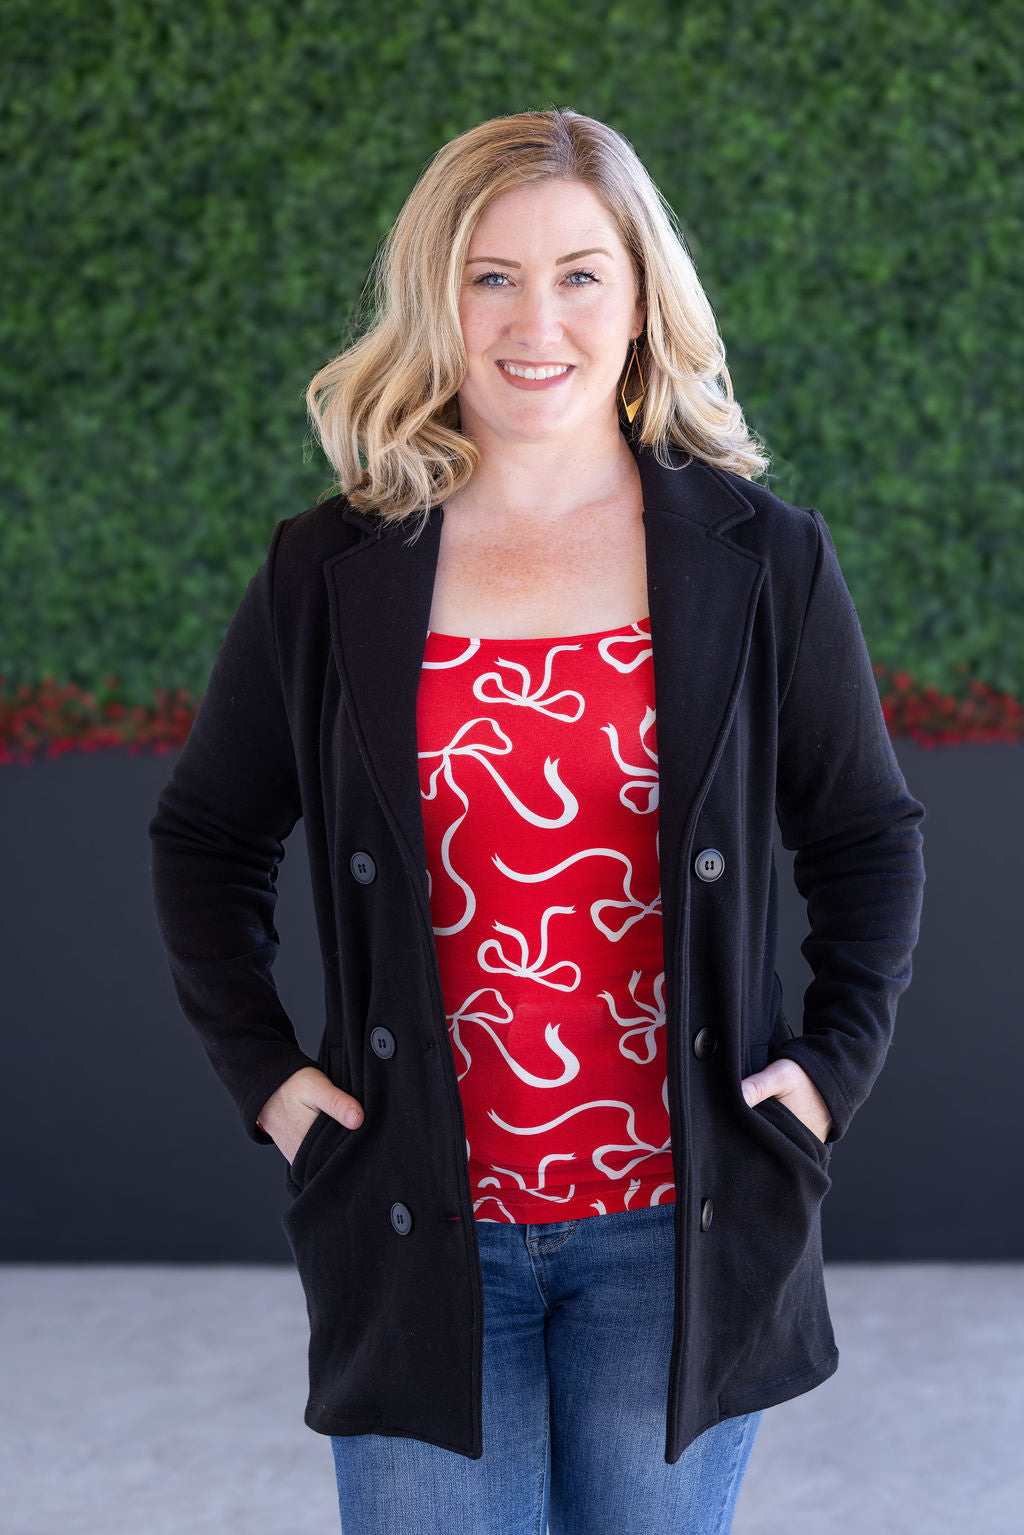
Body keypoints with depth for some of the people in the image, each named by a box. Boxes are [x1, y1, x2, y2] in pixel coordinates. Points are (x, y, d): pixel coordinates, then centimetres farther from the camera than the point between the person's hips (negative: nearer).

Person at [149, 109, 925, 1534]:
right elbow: (206, 840, 11)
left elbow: (869, 838, 9)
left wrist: (835, 1063, -1)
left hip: (679, 1225, 0)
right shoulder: (329, 573, 0)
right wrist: (260, 1069, 2)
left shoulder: (760, 559, -1)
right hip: (423, 1225, 0)